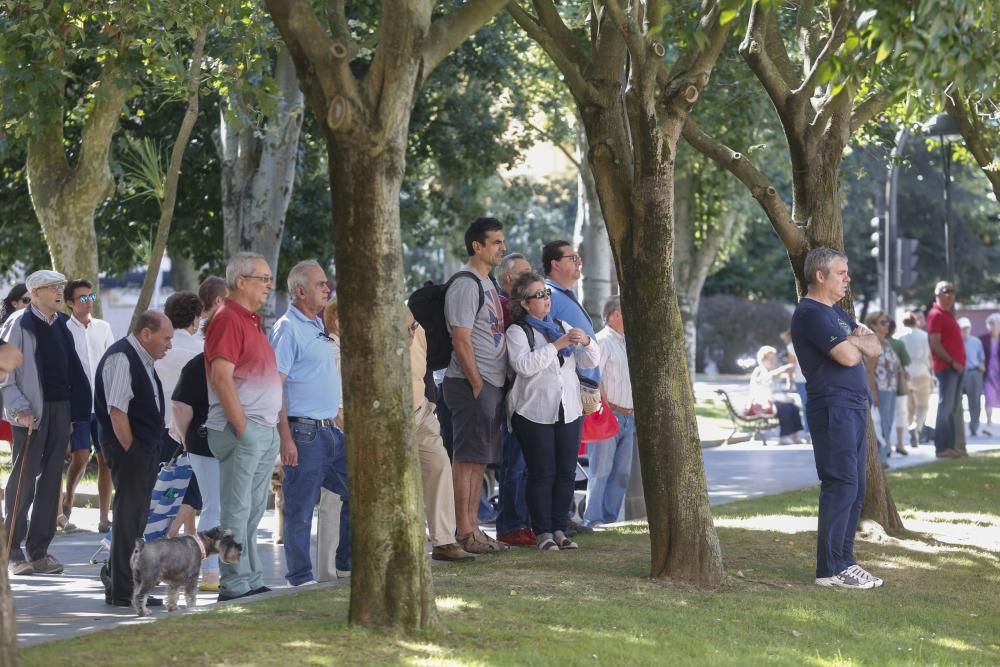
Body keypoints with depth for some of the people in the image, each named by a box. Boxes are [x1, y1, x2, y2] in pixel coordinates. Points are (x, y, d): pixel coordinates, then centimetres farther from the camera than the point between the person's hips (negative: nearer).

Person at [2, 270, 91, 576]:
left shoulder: (61, 325, 14)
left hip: (60, 408, 7)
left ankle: (39, 550, 12)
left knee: (51, 479, 7)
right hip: (31, 412, -7)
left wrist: (74, 407, 11)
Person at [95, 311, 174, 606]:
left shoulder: (143, 361, 16)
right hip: (129, 449, -10)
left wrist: (150, 452, 14)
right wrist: (131, 450, -18)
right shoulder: (121, 358, -14)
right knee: (129, 517, -7)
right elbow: (117, 410, -19)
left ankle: (119, 584, 22)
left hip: (146, 449, 10)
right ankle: (122, 591, -3)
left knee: (136, 517, 14)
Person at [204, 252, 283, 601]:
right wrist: (242, 428, -20)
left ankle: (252, 582, 17)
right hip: (241, 429, -10)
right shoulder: (227, 320, -12)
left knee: (253, 511, 12)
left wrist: (272, 428, 17)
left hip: (265, 430, 10)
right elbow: (221, 377, -19)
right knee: (237, 510, -6)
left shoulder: (250, 320, 19)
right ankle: (235, 584, -4)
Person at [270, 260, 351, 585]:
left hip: (331, 429, 9)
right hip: (304, 432, -9)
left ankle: (348, 562, 20)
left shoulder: (318, 326, 17)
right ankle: (301, 577, 4)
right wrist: (285, 437, -21)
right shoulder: (287, 328, -11)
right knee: (300, 507, -2)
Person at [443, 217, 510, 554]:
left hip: (492, 384, 10)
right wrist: (477, 385, -18)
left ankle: (473, 529, 15)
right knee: (468, 458, -7)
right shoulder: (465, 285, -13)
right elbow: (461, 340, -18)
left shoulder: (487, 283, 18)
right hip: (470, 384, -10)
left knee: (479, 459, 11)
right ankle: (465, 533, -6)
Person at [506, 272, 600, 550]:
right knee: (542, 473, -5)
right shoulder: (517, 332, -2)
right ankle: (543, 531, 0)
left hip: (569, 411, 5)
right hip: (535, 413, -5)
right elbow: (525, 365, -19)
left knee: (566, 472, 4)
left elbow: (591, 362, 10)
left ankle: (560, 529, 10)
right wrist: (557, 345, -20)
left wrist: (586, 342, -11)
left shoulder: (562, 327, 15)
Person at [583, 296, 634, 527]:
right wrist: (606, 409, -18)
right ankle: (593, 519, -9)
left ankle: (610, 518, 13)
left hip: (628, 417, 9)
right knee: (601, 470, -9)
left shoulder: (626, 343, 19)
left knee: (622, 472, 8)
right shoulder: (602, 341, -9)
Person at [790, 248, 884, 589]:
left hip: (854, 407, 10)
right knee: (841, 485, -11)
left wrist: (856, 340, -5)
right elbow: (848, 356, -19)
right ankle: (830, 569, -9)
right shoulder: (810, 313, -12)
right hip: (833, 409, -10)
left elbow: (874, 347, 15)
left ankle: (844, 560, 15)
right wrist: (858, 342, 3)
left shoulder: (835, 312, 20)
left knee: (854, 488, 10)